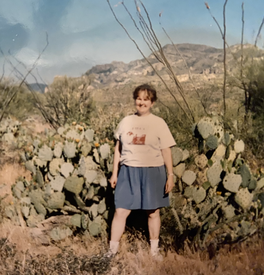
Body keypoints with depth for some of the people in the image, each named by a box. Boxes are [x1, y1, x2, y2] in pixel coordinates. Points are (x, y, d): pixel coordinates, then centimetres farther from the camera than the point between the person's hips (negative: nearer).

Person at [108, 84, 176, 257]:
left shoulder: (159, 123, -1)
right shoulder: (126, 121, 7)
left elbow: (166, 151, 0)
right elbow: (118, 148, 12)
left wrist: (170, 175, -4)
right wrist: (115, 173, 12)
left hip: (152, 173, -2)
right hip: (128, 172, 2)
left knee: (153, 212, 9)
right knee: (120, 211, -1)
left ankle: (154, 250, 26)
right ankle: (112, 250, 10)